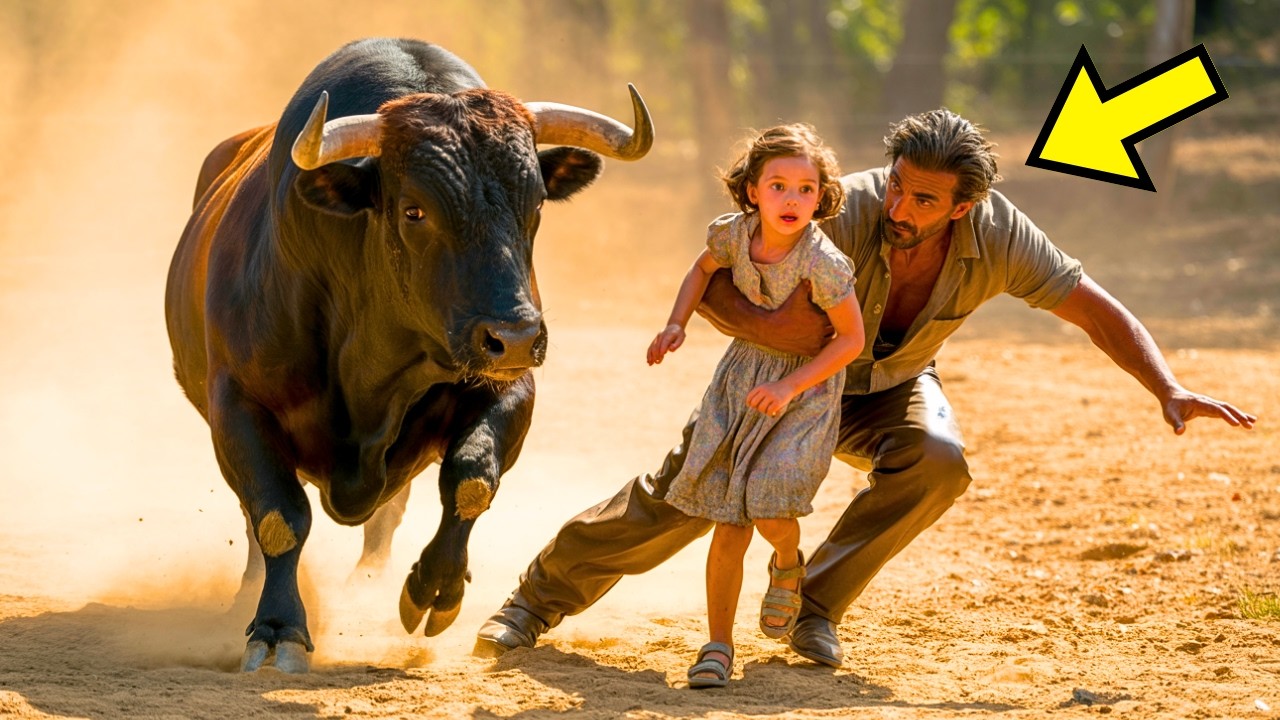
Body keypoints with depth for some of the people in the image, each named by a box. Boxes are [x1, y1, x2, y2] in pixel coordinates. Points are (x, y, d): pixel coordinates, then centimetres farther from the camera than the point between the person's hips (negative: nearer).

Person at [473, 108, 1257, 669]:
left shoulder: (997, 235, -30)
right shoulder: (847, 211, -39)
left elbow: (1096, 307, -22)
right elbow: (706, 275, -36)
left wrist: (1170, 390, -34)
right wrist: (756, 323, -56)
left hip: (886, 391, 2)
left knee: (937, 462, -28)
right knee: (682, 496, -5)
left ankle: (810, 605, -12)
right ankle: (541, 596, 17)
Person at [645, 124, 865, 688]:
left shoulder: (821, 262, -25)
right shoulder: (734, 233, -12)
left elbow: (852, 338, -16)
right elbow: (703, 268, 12)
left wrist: (790, 387, -22)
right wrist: (676, 324, -3)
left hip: (806, 385, -4)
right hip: (742, 376, 4)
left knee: (770, 510, -19)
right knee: (728, 528, 0)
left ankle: (788, 564, 18)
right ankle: (718, 647, 10)